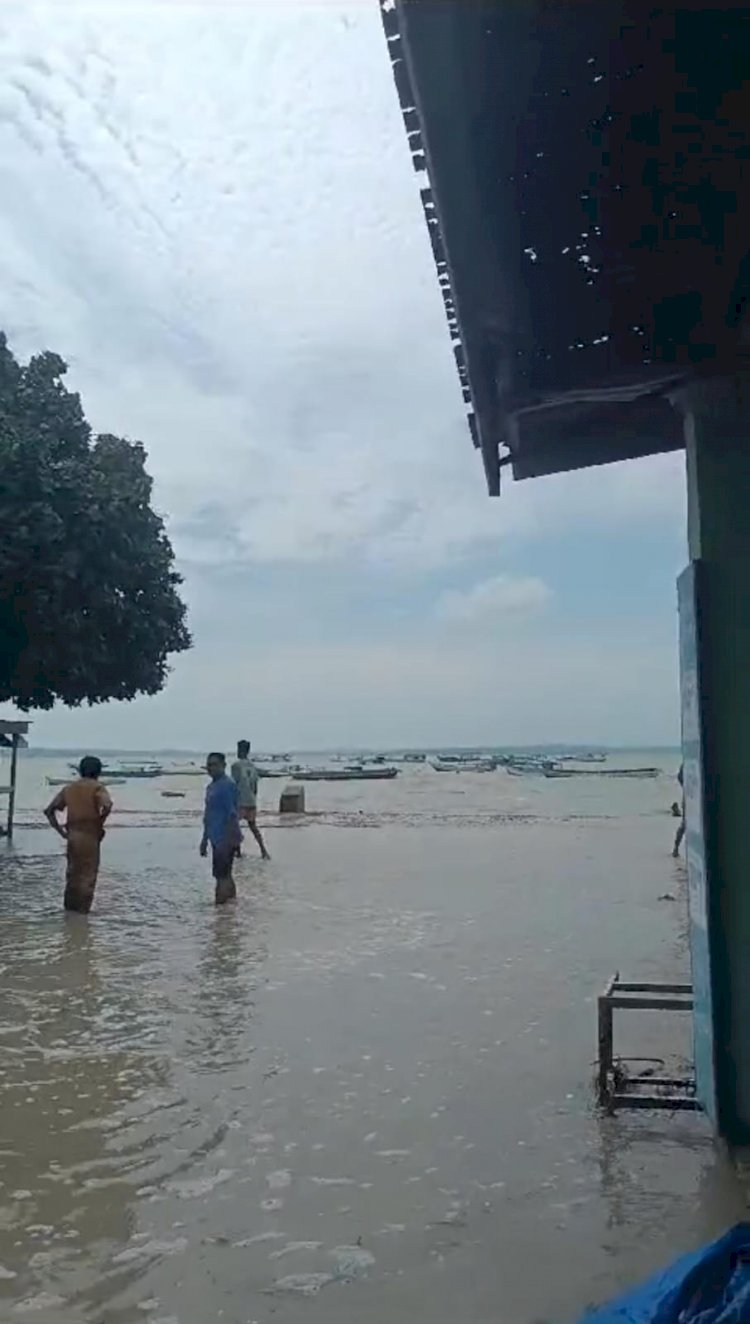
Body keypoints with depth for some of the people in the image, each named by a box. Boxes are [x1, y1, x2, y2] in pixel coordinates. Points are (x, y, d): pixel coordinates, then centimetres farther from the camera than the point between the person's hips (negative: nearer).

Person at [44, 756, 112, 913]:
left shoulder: (69, 788, 10)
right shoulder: (97, 788, -6)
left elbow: (49, 810, 9)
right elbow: (107, 806, -25)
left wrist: (61, 831, 8)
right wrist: (99, 823, -9)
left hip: (72, 836, 5)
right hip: (90, 837, -5)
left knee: (72, 873, 17)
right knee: (88, 875, 3)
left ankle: (69, 909, 22)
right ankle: (83, 911, 4)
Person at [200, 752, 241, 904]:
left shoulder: (227, 785, -15)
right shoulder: (211, 786, 14)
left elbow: (232, 815, -20)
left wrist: (227, 841, -22)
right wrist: (205, 839, 22)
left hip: (225, 840, -9)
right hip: (216, 839, 9)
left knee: (221, 876, -7)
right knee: (225, 875, 14)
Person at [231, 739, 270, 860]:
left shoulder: (236, 765, -10)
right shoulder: (252, 766, 9)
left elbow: (235, 784, -13)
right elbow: (255, 787, 12)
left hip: (240, 801, -6)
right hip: (251, 801, 6)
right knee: (253, 825, 13)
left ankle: (238, 851, 7)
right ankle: (263, 850, 3)